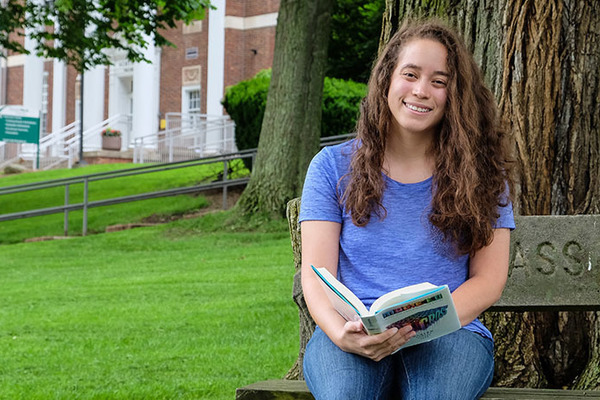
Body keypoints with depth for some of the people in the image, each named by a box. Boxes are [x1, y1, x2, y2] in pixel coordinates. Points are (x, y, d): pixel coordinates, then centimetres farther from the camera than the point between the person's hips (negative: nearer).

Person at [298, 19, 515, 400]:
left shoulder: (481, 172, 11)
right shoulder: (333, 167, 11)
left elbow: (489, 280, 5)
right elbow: (316, 277, 4)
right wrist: (342, 334, -19)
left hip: (450, 333, 0)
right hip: (352, 335, 0)